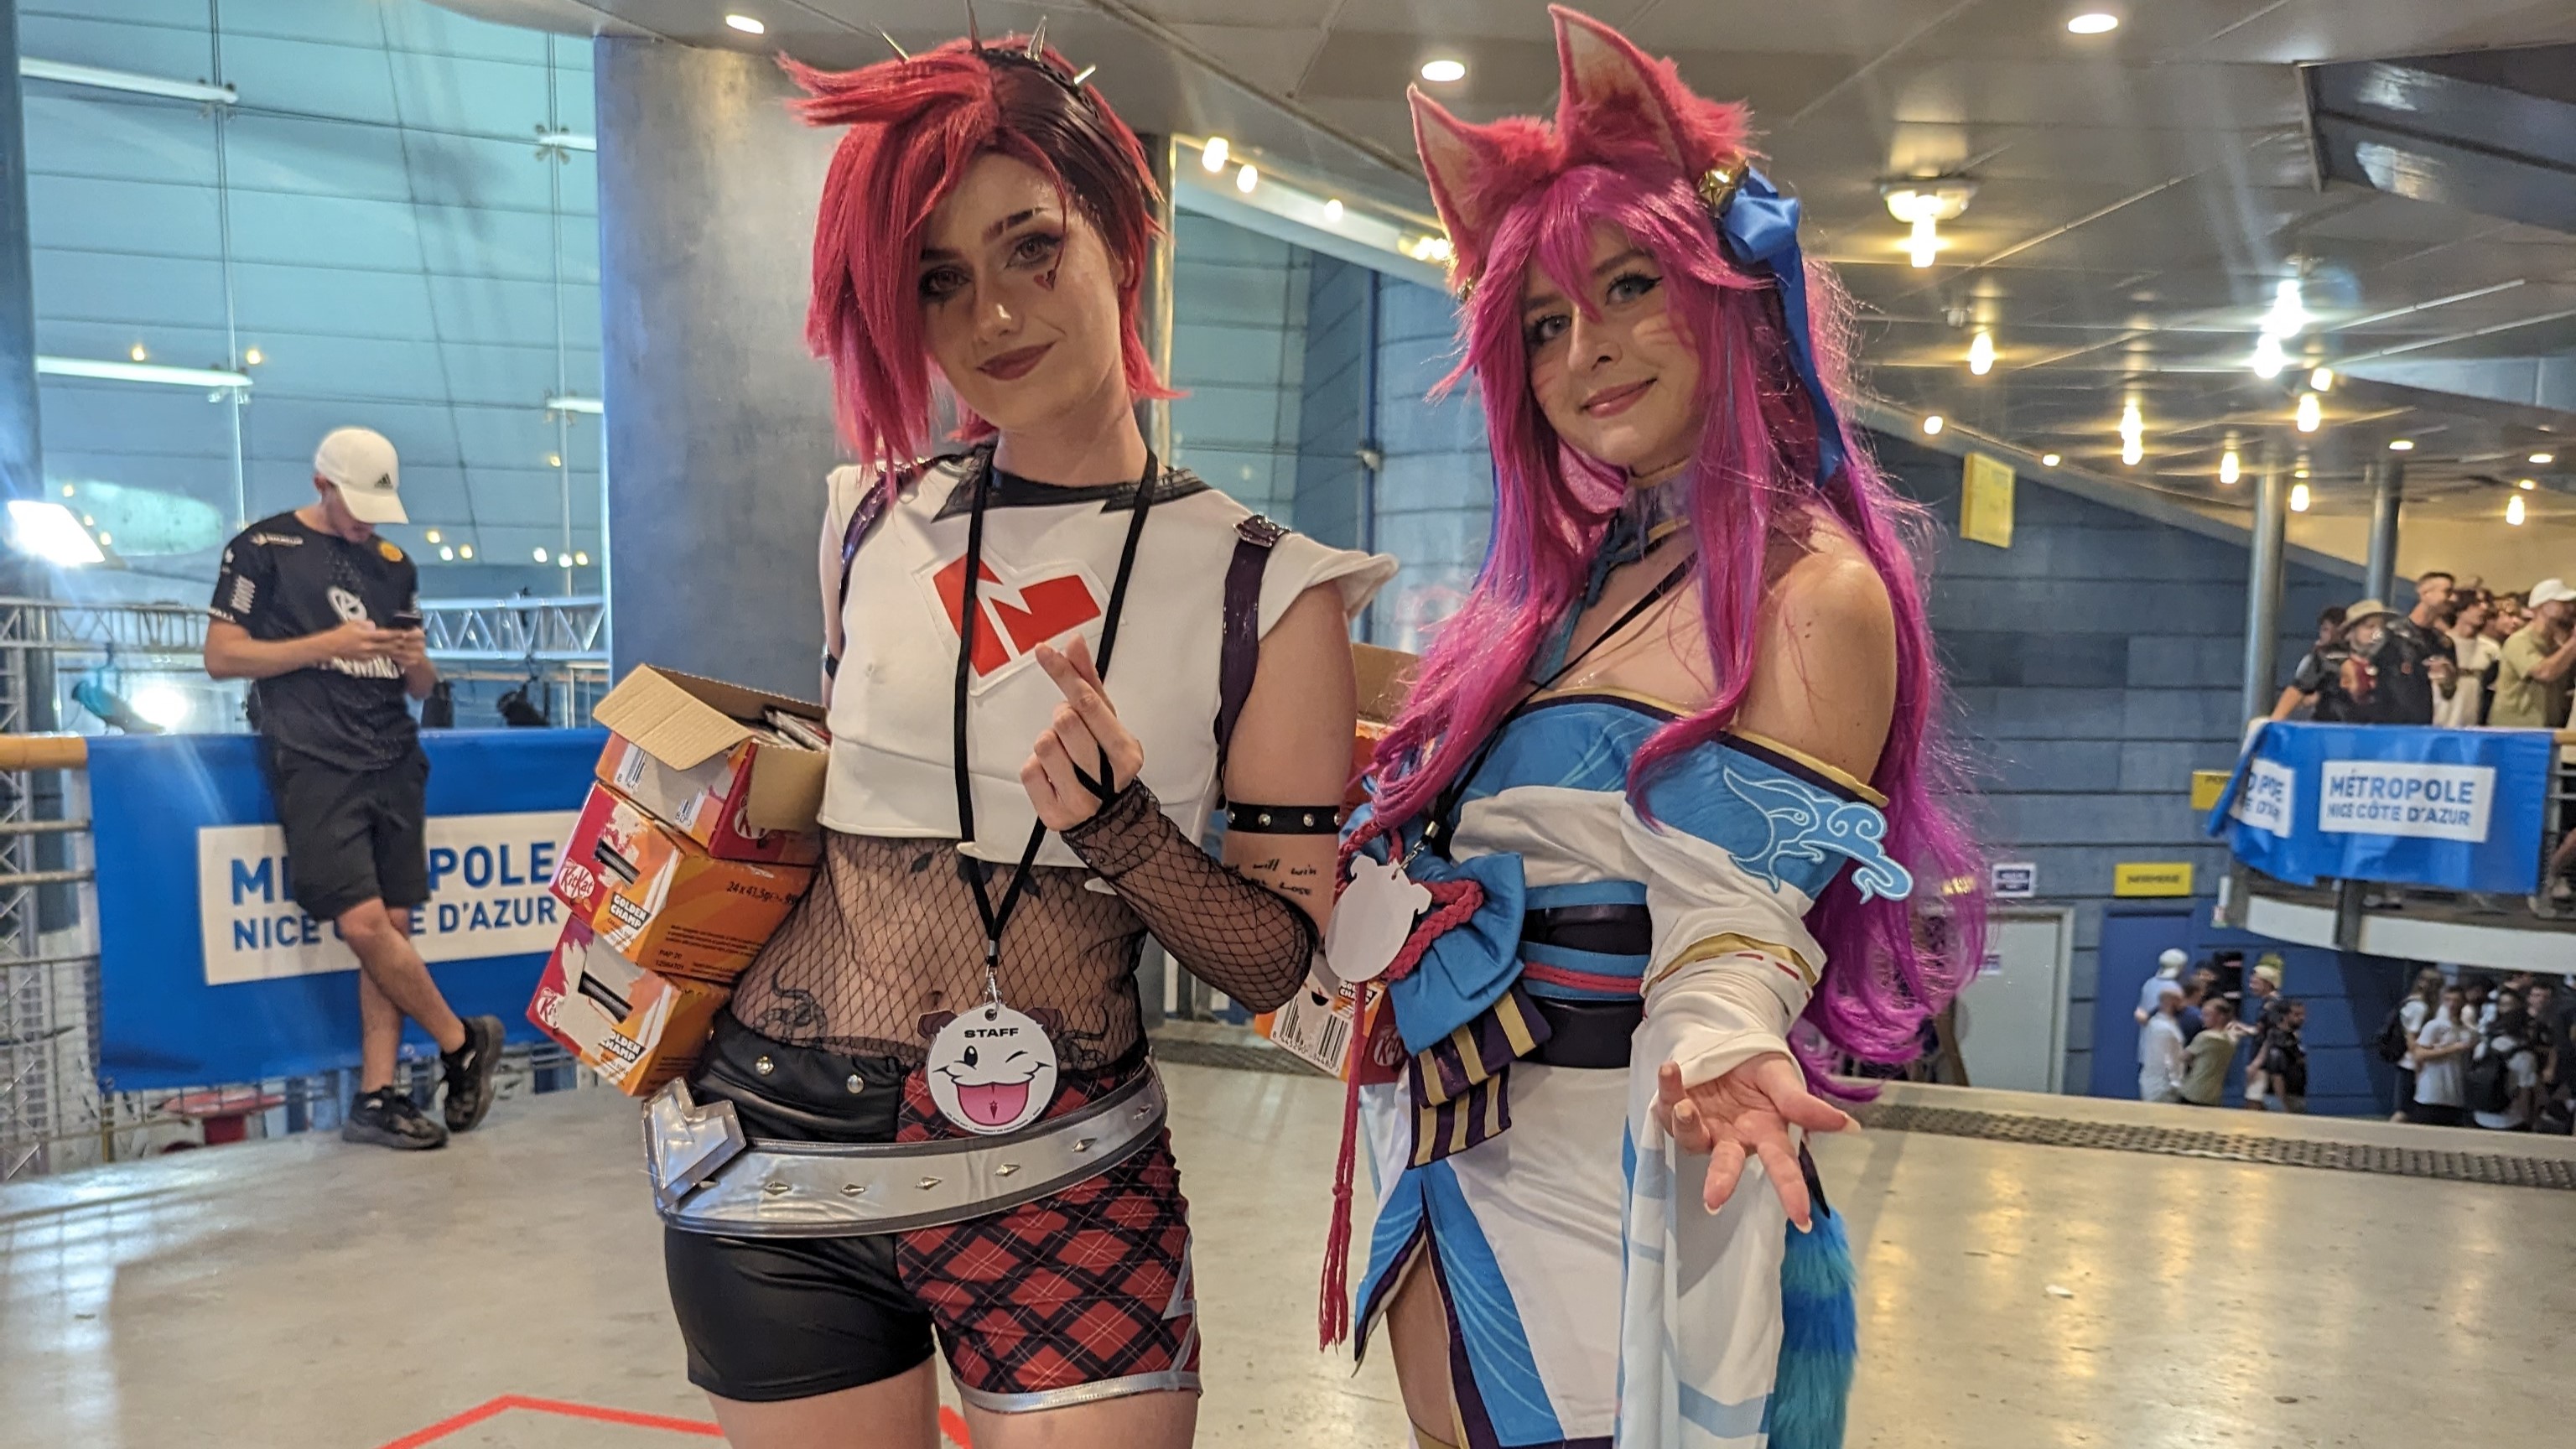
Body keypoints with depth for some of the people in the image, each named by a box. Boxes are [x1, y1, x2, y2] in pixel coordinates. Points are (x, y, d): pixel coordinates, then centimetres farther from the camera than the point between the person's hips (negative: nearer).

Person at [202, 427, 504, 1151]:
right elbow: (221, 656, -3)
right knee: (364, 923, -15)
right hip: (313, 761, -5)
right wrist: (328, 643, -13)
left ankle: (376, 1097, 5)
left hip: (394, 761, 5)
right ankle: (463, 1043, 3)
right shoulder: (262, 547, 3)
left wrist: (417, 661, -3)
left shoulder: (394, 564, 17)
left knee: (393, 926, 0)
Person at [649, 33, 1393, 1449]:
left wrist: (1121, 832, -23)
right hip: (768, 1163, 3)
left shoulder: (1266, 592, -9)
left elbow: (1275, 962, -7)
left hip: (1064, 1186, -2)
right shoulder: (872, 524, -1)